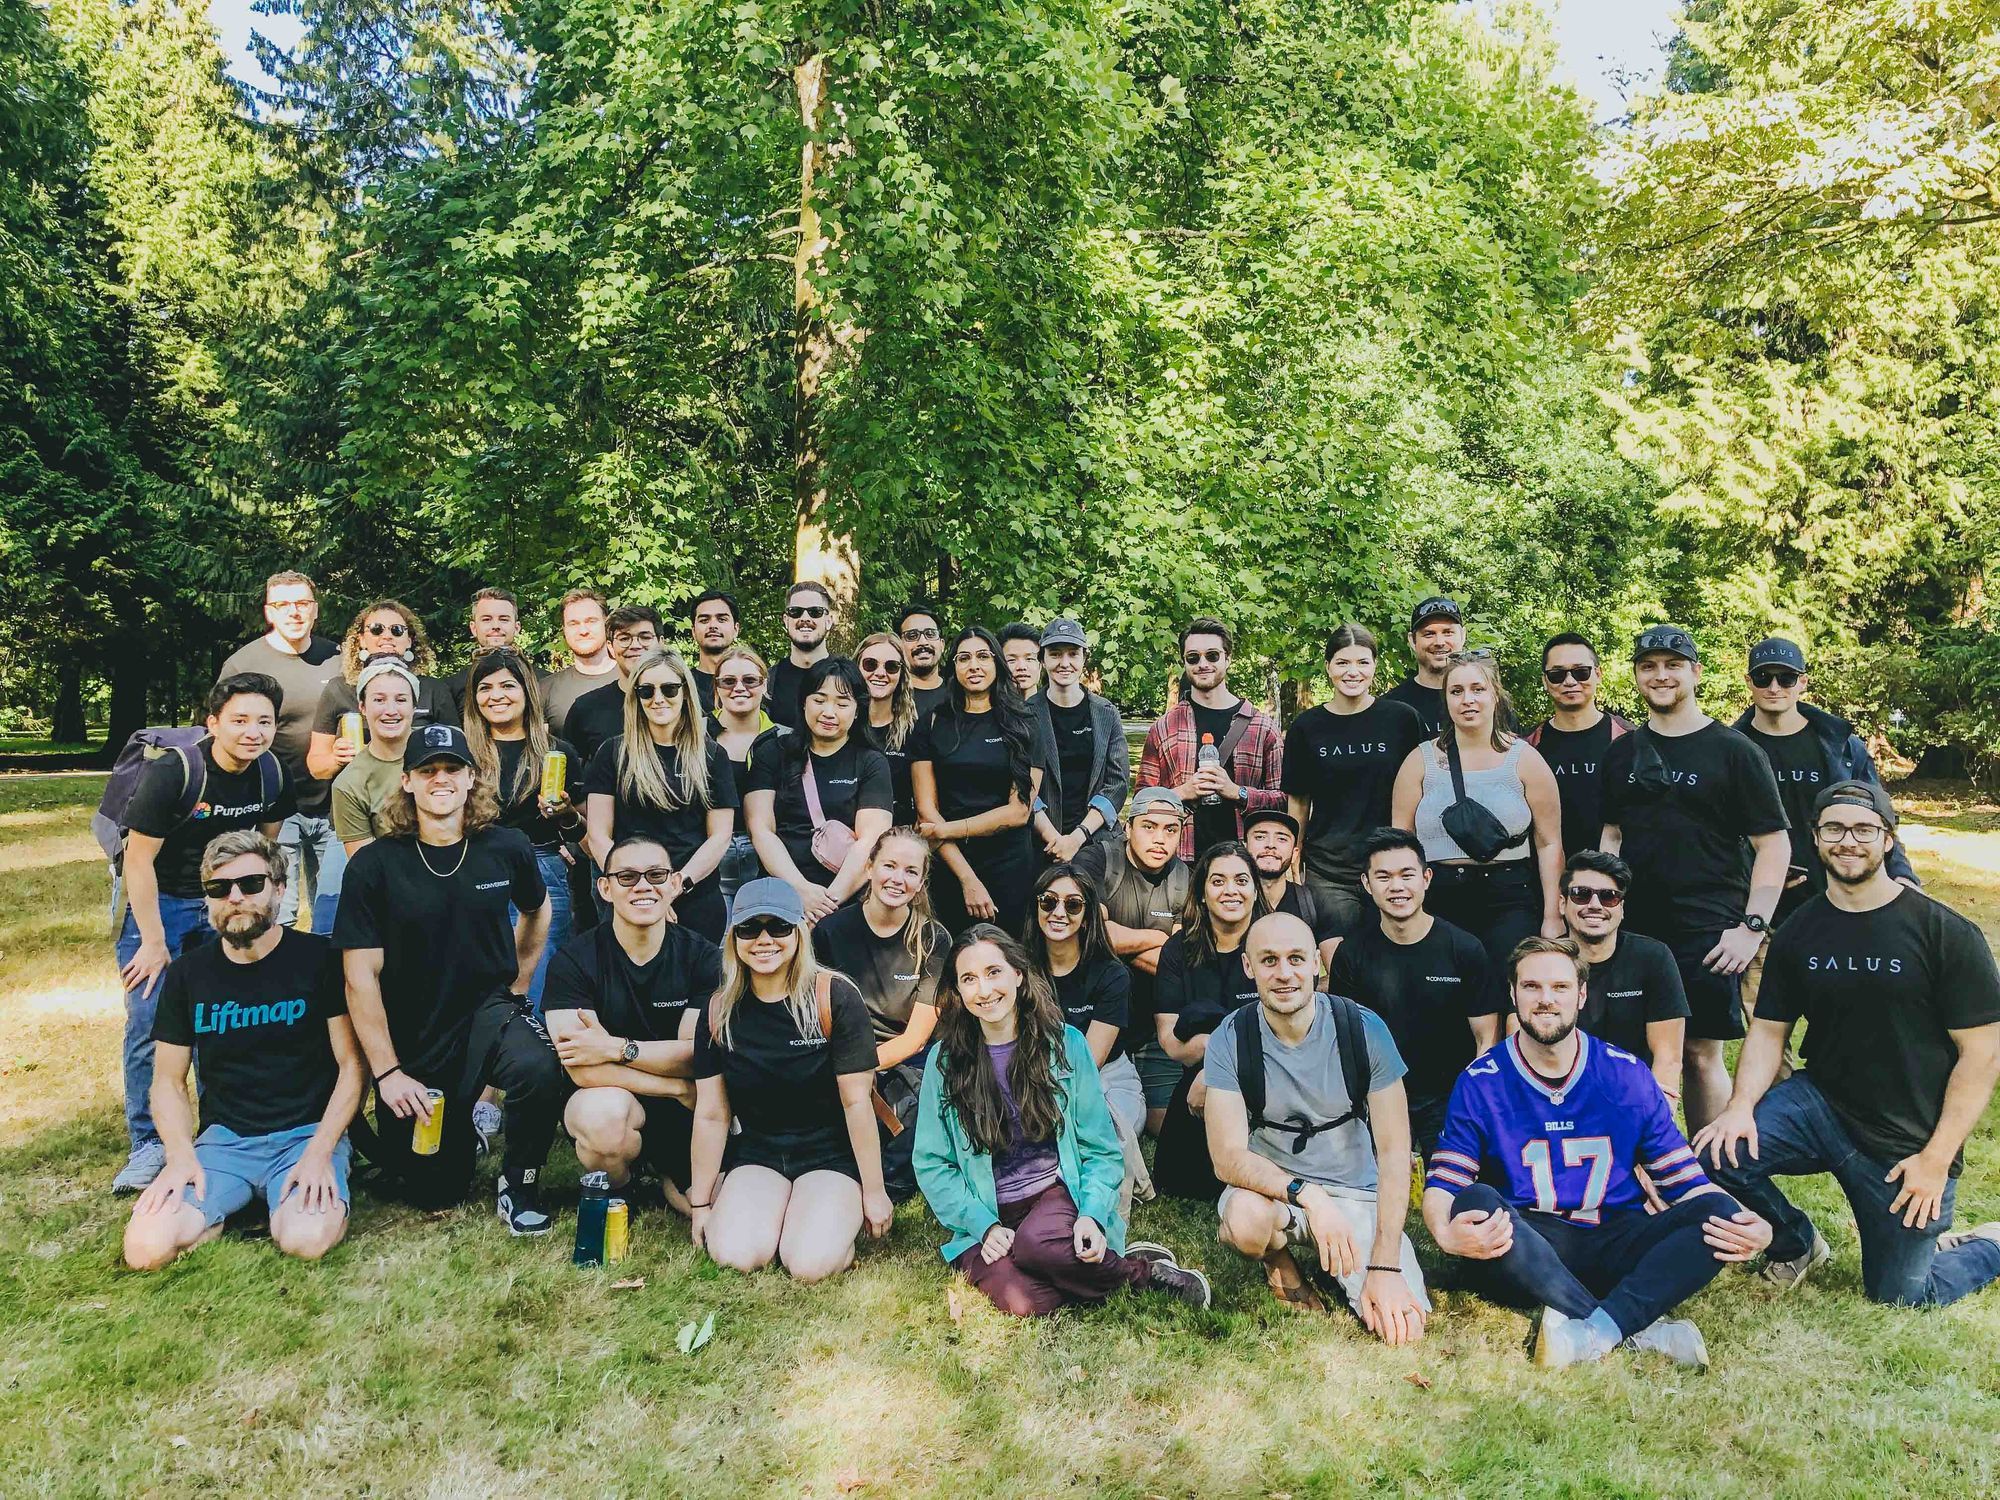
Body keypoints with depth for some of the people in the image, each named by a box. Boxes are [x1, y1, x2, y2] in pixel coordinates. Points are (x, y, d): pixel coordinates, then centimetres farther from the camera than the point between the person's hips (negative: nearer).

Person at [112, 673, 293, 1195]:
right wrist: (153, 941, -18)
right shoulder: (172, 772, -24)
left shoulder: (271, 773, -9)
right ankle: (149, 1146, 1)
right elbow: (139, 860, -20)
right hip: (157, 899, -4)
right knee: (150, 1021, -10)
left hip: (222, 900, 5)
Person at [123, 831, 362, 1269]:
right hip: (223, 1138, 3)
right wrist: (180, 1154, -8)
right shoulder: (187, 973, 6)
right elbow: (169, 1081, 11)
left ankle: (285, 1209, 3)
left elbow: (352, 1064, -4)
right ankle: (240, 1205, 5)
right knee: (145, 1248, -21)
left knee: (307, 1240, -31)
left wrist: (320, 1151, -16)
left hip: (307, 1133, -3)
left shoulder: (318, 958, -5)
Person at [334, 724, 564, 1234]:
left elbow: (536, 911, 17)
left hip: (489, 1010, 0)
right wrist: (387, 1072, -12)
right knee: (431, 1191, 6)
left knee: (538, 1068, -34)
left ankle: (519, 1182, -6)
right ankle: (461, 1132, 42)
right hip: (412, 1036, 0)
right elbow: (361, 977, -10)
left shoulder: (506, 848, -5)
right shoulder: (373, 864, -11)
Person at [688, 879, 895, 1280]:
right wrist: (701, 1203, 4)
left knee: (809, 1263, -24)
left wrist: (873, 1192, -8)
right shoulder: (718, 1012, -2)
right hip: (757, 1152, 3)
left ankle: (838, 1214, 10)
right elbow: (711, 1114, 2)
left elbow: (857, 1101, -12)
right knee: (735, 1255, -23)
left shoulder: (835, 998, -14)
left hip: (831, 1153, -3)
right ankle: (762, 1206, 11)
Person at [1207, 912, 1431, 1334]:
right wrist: (1307, 1194, -35)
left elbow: (1393, 1151, -11)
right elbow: (1228, 1157, -19)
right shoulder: (1232, 1038, -13)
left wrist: (1385, 1267, -16)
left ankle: (1326, 1264, 12)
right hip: (1271, 1188, 0)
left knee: (1402, 1327, -20)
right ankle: (1279, 1260, 2)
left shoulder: (1364, 1029, -13)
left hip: (1357, 1193, 1)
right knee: (1246, 1217, -35)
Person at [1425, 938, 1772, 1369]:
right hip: (1529, 1254, -2)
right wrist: (1447, 1233, -32)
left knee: (1717, 1212, -21)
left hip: (1617, 1247, 3)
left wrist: (1746, 1225, -16)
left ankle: (1595, 1332, -36)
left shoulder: (1627, 1074, 5)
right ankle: (1642, 1332, -32)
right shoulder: (1480, 1083, -2)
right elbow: (1441, 1186, -8)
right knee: (1477, 1202, -33)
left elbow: (1684, 1180, 5)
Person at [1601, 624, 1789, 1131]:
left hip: (1707, 935, -3)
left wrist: (1752, 926, -10)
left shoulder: (1733, 751, -1)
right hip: (1634, 929, 4)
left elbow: (1774, 845, -2)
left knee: (1702, 1055, 2)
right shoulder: (1621, 753, 12)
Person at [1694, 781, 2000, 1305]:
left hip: (1907, 1143, -3)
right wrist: (1741, 1105, -17)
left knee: (1898, 1296, 3)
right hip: (1818, 1104, 3)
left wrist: (1936, 1159, -14)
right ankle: (1796, 1242, 9)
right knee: (1719, 1153, -22)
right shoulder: (1798, 933, 1)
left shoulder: (1946, 933, -11)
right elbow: (1769, 1030, 2)